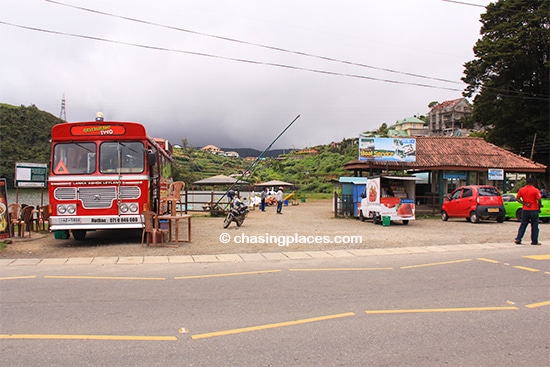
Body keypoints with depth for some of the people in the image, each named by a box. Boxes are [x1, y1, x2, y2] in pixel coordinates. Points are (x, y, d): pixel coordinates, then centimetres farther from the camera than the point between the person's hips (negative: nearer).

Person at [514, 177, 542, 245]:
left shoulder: (521, 190, 2)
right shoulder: (535, 190, -10)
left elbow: (517, 198, 1)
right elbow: (539, 201, -13)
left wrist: (525, 203, -3)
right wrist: (539, 208, 0)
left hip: (525, 210, 3)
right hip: (534, 210, -3)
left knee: (523, 225, 10)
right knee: (534, 226, 7)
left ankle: (518, 239, 2)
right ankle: (534, 241, 10)